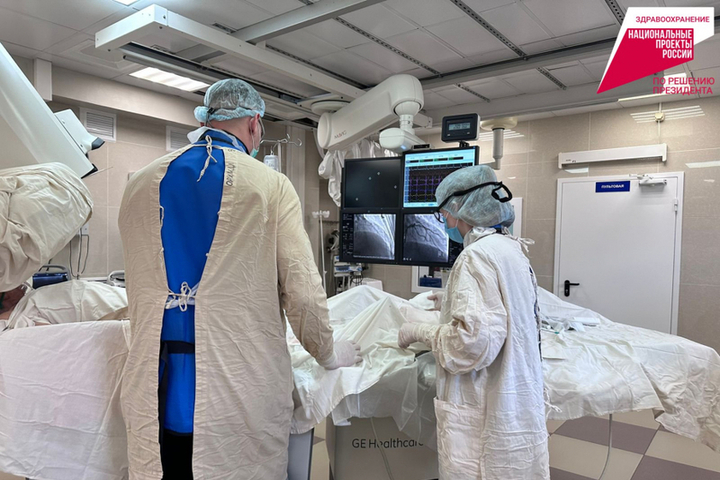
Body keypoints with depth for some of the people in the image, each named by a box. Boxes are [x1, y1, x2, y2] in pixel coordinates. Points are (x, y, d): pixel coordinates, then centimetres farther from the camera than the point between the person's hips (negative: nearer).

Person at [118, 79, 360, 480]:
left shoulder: (140, 184, 4)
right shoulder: (271, 186, -8)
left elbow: (142, 284, 13)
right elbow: (302, 291, -9)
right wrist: (328, 354, 9)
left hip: (159, 388, 4)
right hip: (242, 389, -3)